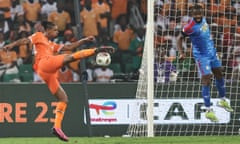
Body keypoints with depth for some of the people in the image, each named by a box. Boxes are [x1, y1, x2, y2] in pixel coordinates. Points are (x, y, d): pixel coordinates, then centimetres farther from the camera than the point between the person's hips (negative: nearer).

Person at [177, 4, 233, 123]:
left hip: (212, 52, 8)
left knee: (219, 74, 19)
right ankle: (208, 111, -7)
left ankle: (222, 100, 40)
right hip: (201, 56, -8)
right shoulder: (190, 27, -23)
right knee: (206, 79, -11)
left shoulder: (203, 19, -2)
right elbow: (180, 38, -12)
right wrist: (181, 53, -23)